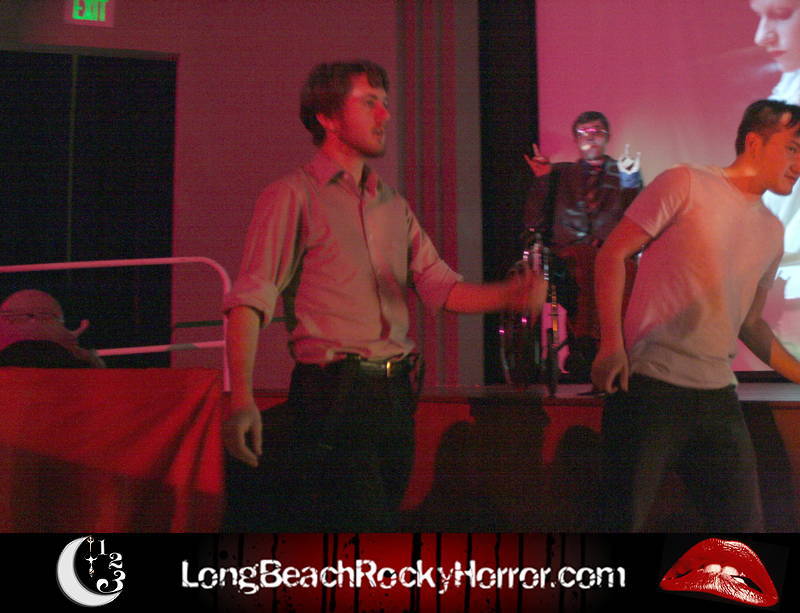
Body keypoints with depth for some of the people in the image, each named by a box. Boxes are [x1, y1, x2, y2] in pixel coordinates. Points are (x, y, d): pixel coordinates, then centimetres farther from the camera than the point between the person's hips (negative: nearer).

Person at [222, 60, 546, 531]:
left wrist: (511, 295, -10)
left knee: (385, 516, 13)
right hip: (333, 396, -6)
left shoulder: (394, 205, 17)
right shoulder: (294, 196, -2)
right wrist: (243, 399, -24)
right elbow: (251, 299, -11)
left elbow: (440, 286, 9)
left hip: (396, 393, 6)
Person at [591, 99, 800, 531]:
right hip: (647, 384, -6)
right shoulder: (686, 184, -2)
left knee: (744, 523, 9)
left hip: (718, 397, 7)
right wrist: (611, 344, -16)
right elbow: (613, 254, -6)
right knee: (625, 521, -1)